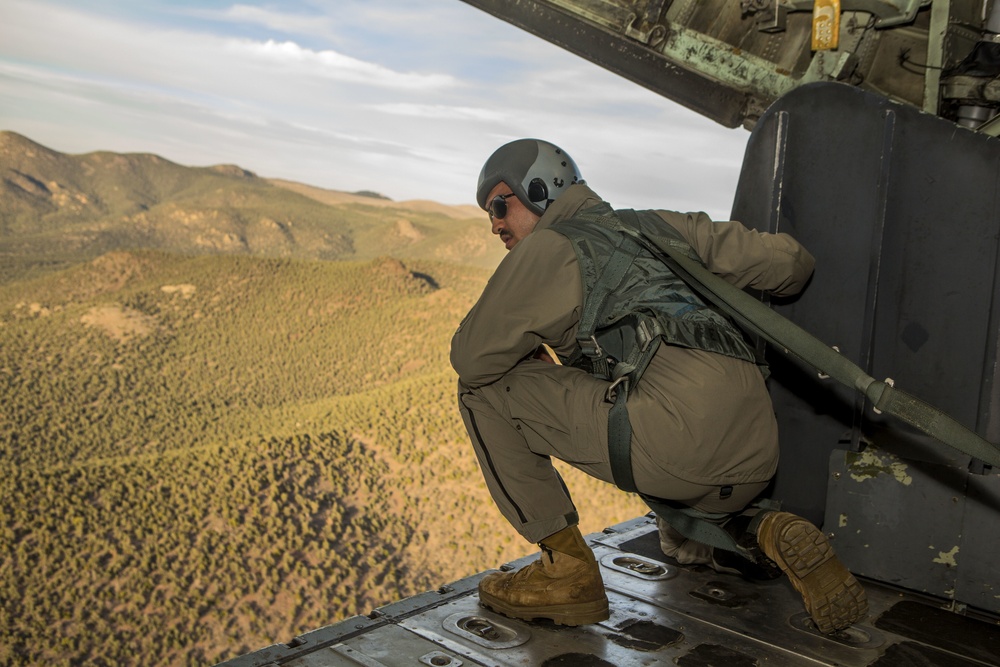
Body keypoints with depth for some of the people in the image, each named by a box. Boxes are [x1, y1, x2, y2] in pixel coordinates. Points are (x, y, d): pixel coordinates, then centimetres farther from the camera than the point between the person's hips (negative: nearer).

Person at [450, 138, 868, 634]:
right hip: (754, 456, 9)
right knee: (682, 541, 40)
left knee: (485, 390, 5)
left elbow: (472, 360, 8)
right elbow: (791, 260, 25)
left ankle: (567, 567, 5)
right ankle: (771, 535, 10)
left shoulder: (550, 244, 9)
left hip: (679, 425, -8)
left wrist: (531, 359, 29)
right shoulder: (656, 225, 27)